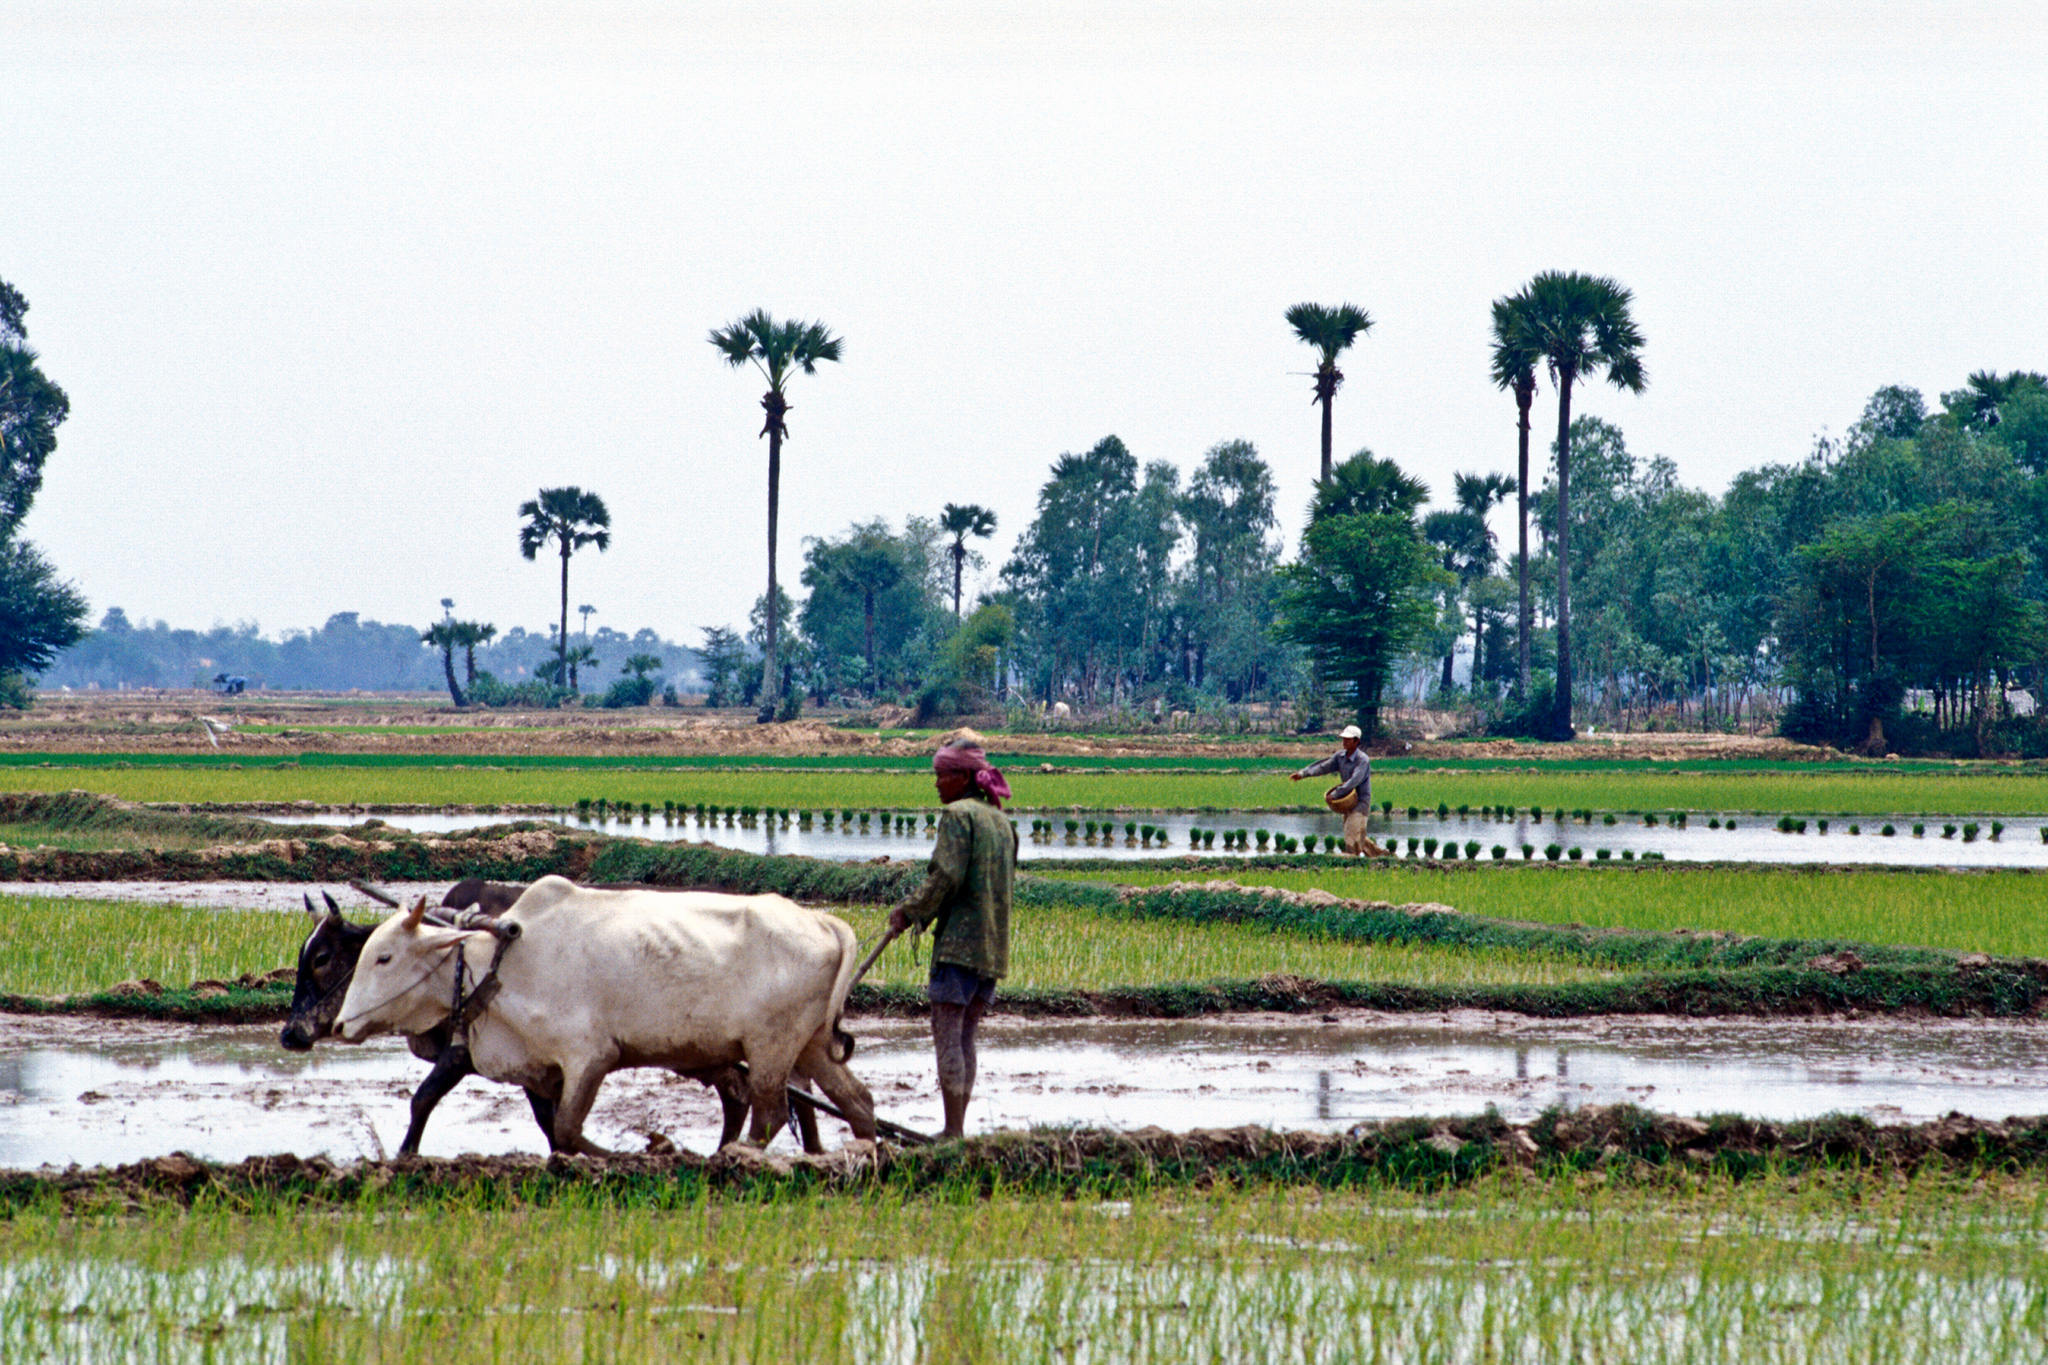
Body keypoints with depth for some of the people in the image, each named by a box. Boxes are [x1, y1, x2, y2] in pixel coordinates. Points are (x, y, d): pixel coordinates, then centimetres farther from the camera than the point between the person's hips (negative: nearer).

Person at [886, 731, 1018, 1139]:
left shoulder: (958, 815, -9)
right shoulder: (1001, 820, 17)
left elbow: (946, 877, -17)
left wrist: (910, 912, -4)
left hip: (959, 939, -9)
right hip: (995, 944, 9)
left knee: (947, 1033, -7)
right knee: (966, 1037, 13)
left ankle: (953, 1132, -11)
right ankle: (957, 1129, 12)